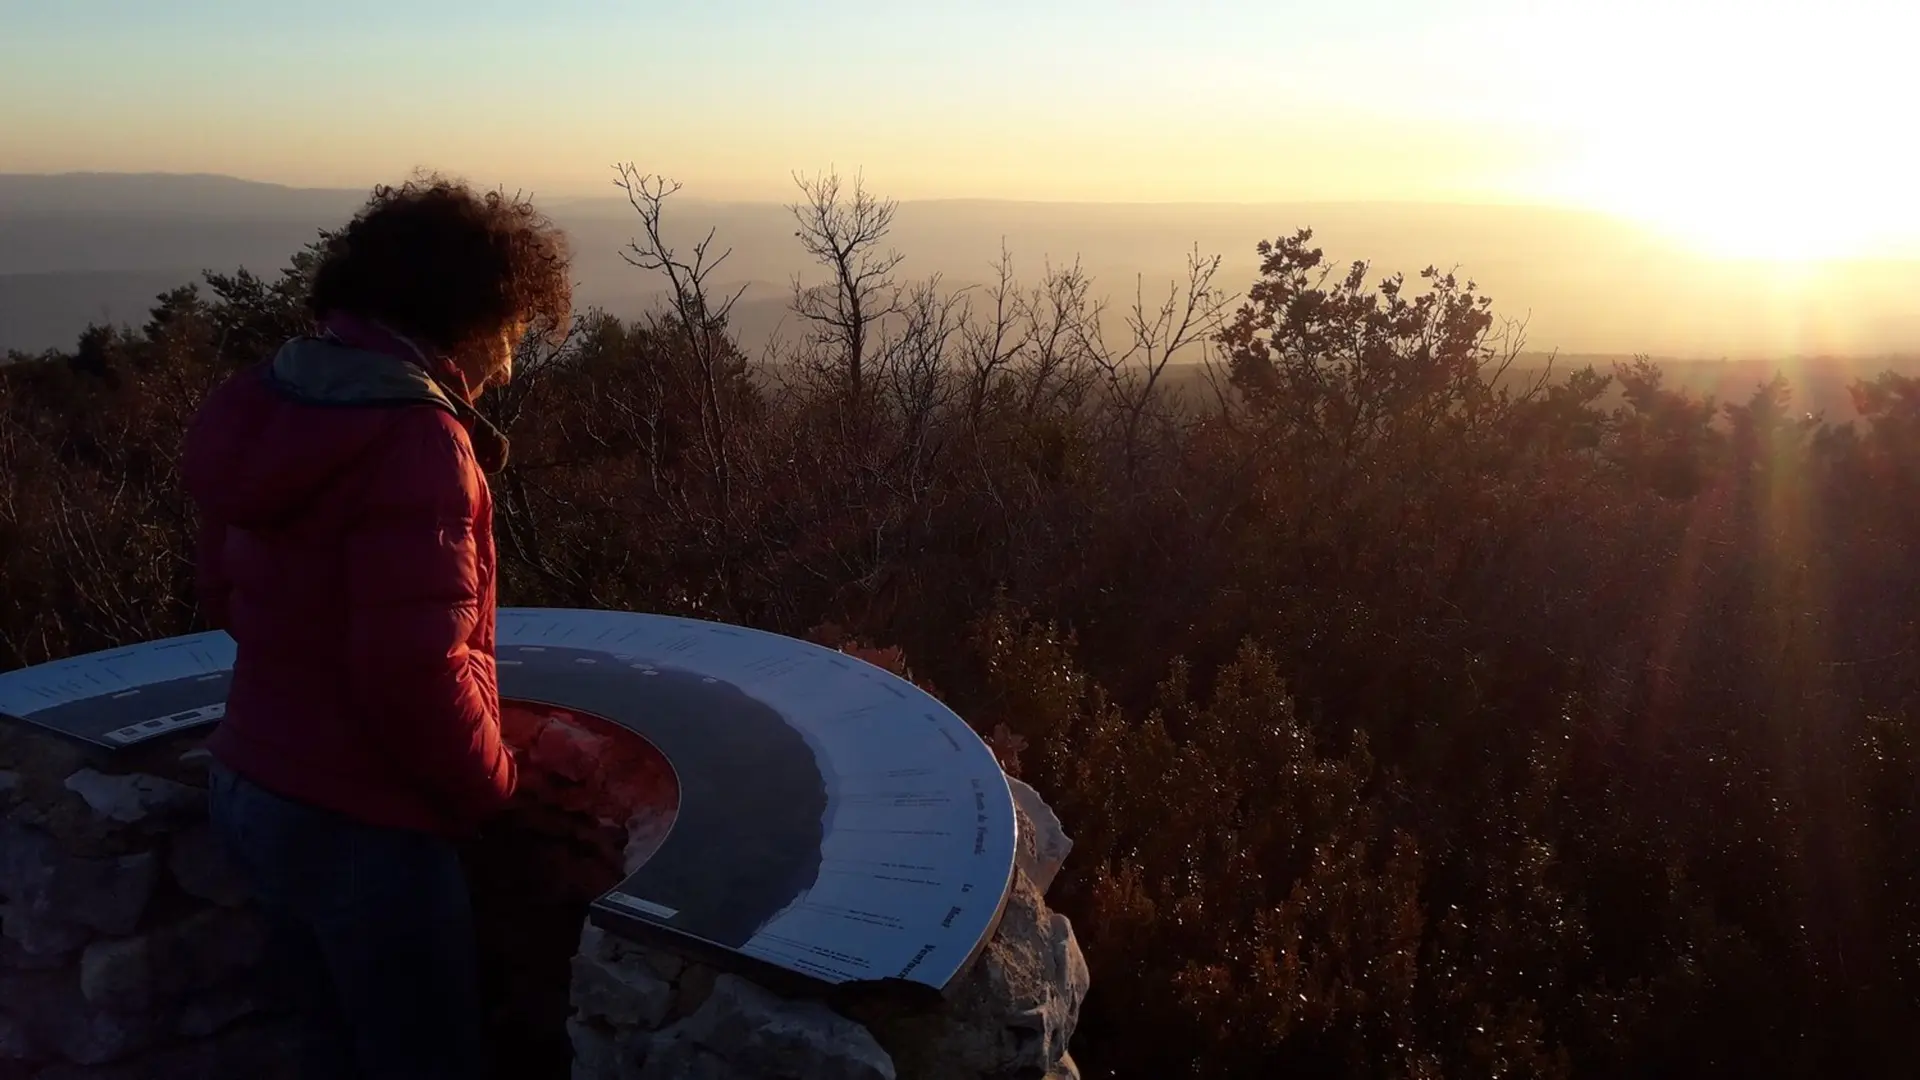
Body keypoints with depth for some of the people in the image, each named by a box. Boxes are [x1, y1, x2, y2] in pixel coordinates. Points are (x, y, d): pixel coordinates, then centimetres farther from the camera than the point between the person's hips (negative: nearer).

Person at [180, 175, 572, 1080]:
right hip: (360, 824, -8)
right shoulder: (414, 437, -24)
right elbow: (417, 672, -27)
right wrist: (491, 790, -12)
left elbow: (224, 593, 13)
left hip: (254, 791, 8)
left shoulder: (282, 401, 3)